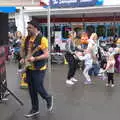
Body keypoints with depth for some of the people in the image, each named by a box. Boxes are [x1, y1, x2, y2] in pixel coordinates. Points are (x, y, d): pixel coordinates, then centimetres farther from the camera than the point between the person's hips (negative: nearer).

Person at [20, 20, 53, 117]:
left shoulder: (42, 39, -15)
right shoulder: (27, 39, 6)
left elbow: (46, 55, -18)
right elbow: (23, 50, 20)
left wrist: (34, 58, -28)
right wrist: (23, 58, 1)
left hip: (39, 69, -7)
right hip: (29, 68, 7)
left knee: (38, 88, 0)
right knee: (32, 90, 13)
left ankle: (48, 98, 32)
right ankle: (35, 109, 28)